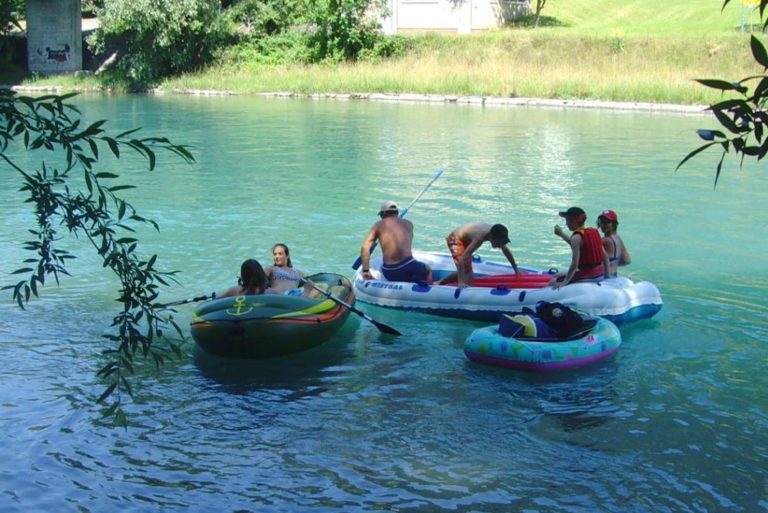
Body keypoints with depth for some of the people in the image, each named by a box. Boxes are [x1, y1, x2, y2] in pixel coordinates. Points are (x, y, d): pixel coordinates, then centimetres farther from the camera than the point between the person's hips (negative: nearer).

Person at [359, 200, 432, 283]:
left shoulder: (378, 225, 9)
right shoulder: (408, 223, 14)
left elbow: (364, 247, 0)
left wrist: (366, 271, 3)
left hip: (389, 273, 1)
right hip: (408, 268, 0)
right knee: (428, 270, 30)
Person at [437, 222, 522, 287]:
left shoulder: (495, 233, -16)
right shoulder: (480, 237, -40)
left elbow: (506, 251, 4)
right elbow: (462, 259, -45)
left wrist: (516, 269, 10)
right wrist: (461, 282, -50)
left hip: (465, 240, 9)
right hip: (455, 239, -9)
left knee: (466, 272, 12)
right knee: (463, 270, -23)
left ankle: (439, 283, 21)